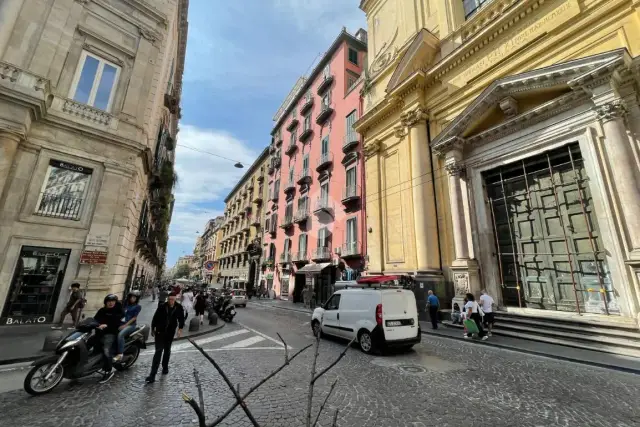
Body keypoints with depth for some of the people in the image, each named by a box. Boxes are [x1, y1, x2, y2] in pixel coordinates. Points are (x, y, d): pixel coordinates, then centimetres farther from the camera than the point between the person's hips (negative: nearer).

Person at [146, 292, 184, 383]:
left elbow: (181, 319, 3)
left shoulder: (179, 307, -9)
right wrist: (152, 329, 7)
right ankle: (152, 375, -4)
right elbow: (155, 318, -1)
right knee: (158, 351, -8)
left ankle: (165, 367, 37)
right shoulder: (162, 307, -14)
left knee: (167, 350, 17)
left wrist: (180, 329, -3)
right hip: (160, 332, -2)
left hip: (170, 332, 2)